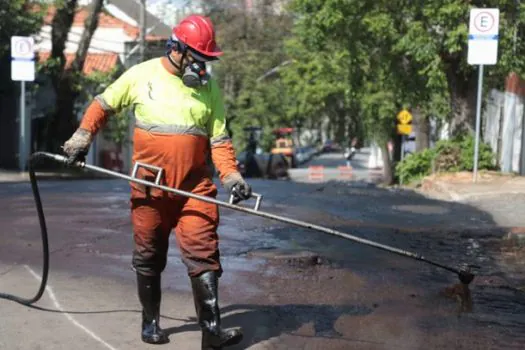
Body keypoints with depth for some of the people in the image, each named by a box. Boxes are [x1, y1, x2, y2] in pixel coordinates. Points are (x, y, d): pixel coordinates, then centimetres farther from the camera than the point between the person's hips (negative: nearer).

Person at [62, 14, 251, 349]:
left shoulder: (209, 86, 4)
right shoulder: (141, 75, 0)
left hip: (195, 187, 1)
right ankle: (151, 322, 28)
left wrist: (231, 175, -10)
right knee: (149, 258, 11)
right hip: (149, 186, 0)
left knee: (203, 256, -8)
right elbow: (103, 104, 13)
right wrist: (82, 137, 3)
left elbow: (219, 138, 3)